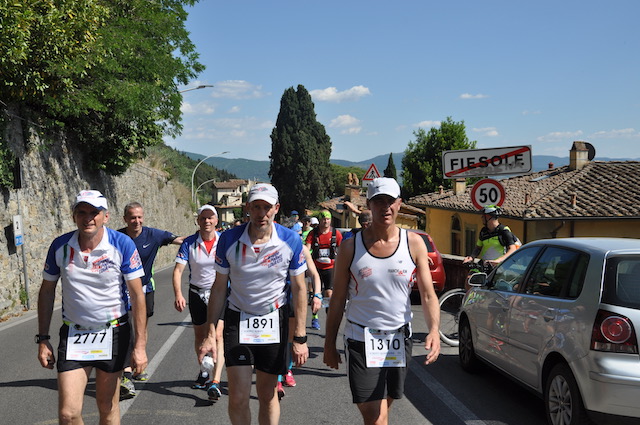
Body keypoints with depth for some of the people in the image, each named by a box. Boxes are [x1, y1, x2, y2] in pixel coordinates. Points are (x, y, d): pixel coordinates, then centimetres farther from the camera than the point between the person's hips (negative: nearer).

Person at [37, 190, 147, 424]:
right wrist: (43, 340, 5)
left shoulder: (122, 244, -13)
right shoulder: (60, 246, -6)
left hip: (113, 333, -1)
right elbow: (47, 291, 6)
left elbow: (137, 295, -11)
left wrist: (140, 345, -13)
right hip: (73, 335, 2)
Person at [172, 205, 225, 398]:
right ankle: (204, 373, 37)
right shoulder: (189, 243, -7)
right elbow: (178, 270, -11)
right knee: (199, 335, 15)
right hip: (197, 293, 2)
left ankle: (215, 382, -18)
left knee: (217, 335, -16)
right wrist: (178, 294, -25)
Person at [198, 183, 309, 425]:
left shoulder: (291, 241, -10)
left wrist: (300, 337, -4)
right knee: (238, 397, -4)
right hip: (238, 320, 0)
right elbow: (219, 288, -1)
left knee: (268, 395, 9)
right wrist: (211, 334, -3)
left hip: (275, 321, 0)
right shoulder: (229, 239, -10)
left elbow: (298, 289, -3)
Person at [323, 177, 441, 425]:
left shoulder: (414, 244, -3)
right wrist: (329, 344, 1)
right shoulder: (351, 247, -6)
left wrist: (434, 330, -22)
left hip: (399, 338, 2)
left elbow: (428, 295, -5)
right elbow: (338, 300, 0)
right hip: (361, 339, -2)